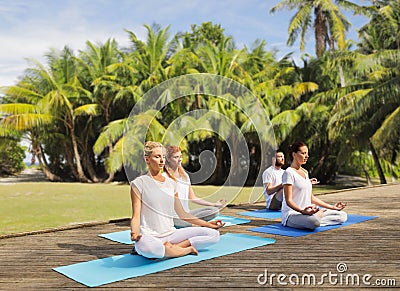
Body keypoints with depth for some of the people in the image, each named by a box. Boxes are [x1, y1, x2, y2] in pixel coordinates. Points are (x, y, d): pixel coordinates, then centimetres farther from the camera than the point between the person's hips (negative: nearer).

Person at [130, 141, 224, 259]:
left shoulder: (171, 183, 14)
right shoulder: (138, 184, -1)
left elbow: (182, 214, 19)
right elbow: (136, 216, -7)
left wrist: (207, 224, 16)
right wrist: (134, 232, -28)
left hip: (171, 234, 6)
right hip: (149, 236, -6)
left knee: (214, 234, -8)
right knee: (143, 245, -43)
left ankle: (169, 248, -13)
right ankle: (186, 249, -18)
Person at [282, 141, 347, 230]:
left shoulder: (305, 172, 17)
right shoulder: (289, 173, -10)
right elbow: (288, 200, -16)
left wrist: (332, 207, 16)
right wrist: (302, 211, -34)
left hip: (307, 212, 8)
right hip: (292, 214, -8)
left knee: (342, 216, 0)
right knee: (314, 222, -40)